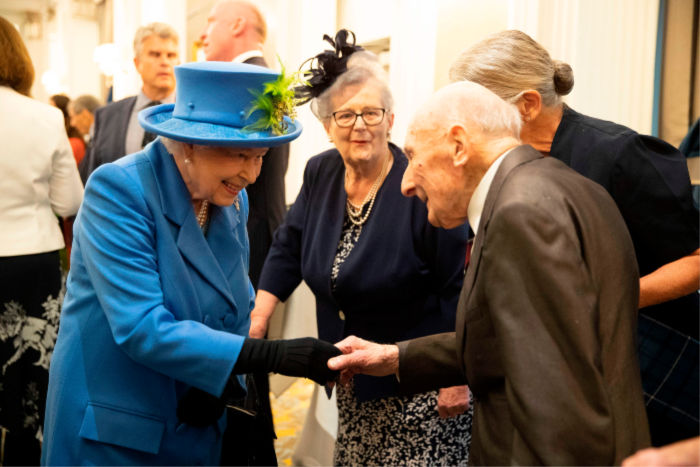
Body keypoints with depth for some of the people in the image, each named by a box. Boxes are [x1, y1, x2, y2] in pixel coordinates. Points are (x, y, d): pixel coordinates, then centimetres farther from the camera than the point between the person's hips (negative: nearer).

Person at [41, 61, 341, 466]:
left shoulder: (233, 199, -1)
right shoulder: (117, 190, -21)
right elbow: (142, 329, -29)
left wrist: (226, 379, -10)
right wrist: (274, 355, -33)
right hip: (113, 434, -6)